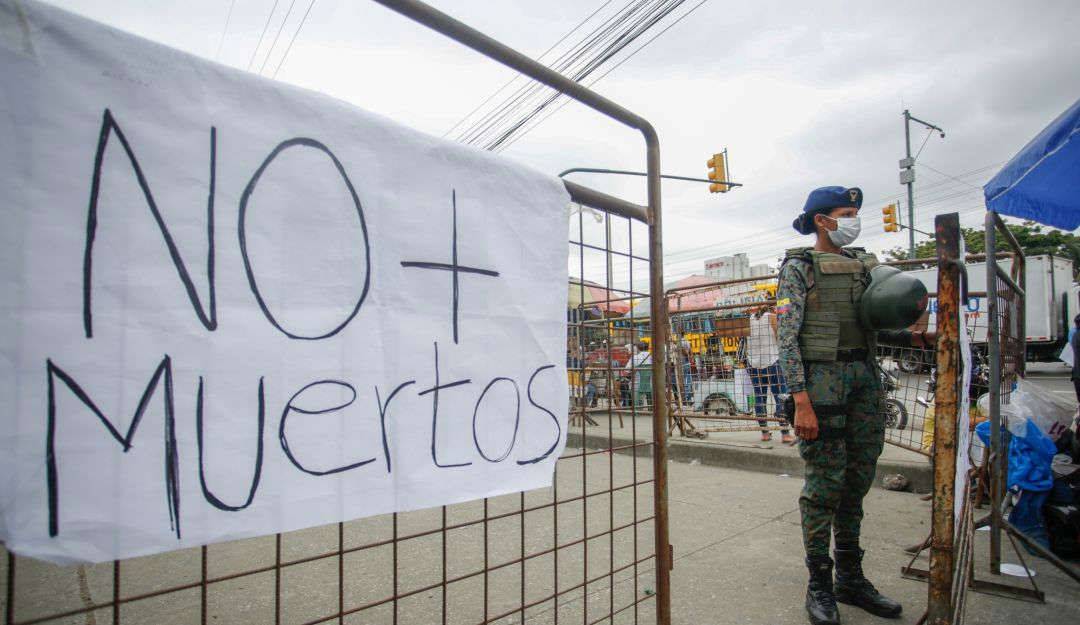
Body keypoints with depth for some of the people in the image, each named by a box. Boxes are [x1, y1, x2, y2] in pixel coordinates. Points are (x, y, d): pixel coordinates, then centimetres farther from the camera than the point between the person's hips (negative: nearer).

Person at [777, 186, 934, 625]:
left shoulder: (864, 264, 16)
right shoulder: (799, 267, -3)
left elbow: (875, 327, 19)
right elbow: (787, 337, -11)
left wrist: (917, 338, 0)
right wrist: (800, 401, -19)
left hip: (864, 376, 6)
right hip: (822, 376, -6)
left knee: (857, 481, 11)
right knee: (825, 482, -2)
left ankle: (851, 578, 26)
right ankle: (819, 585, 12)